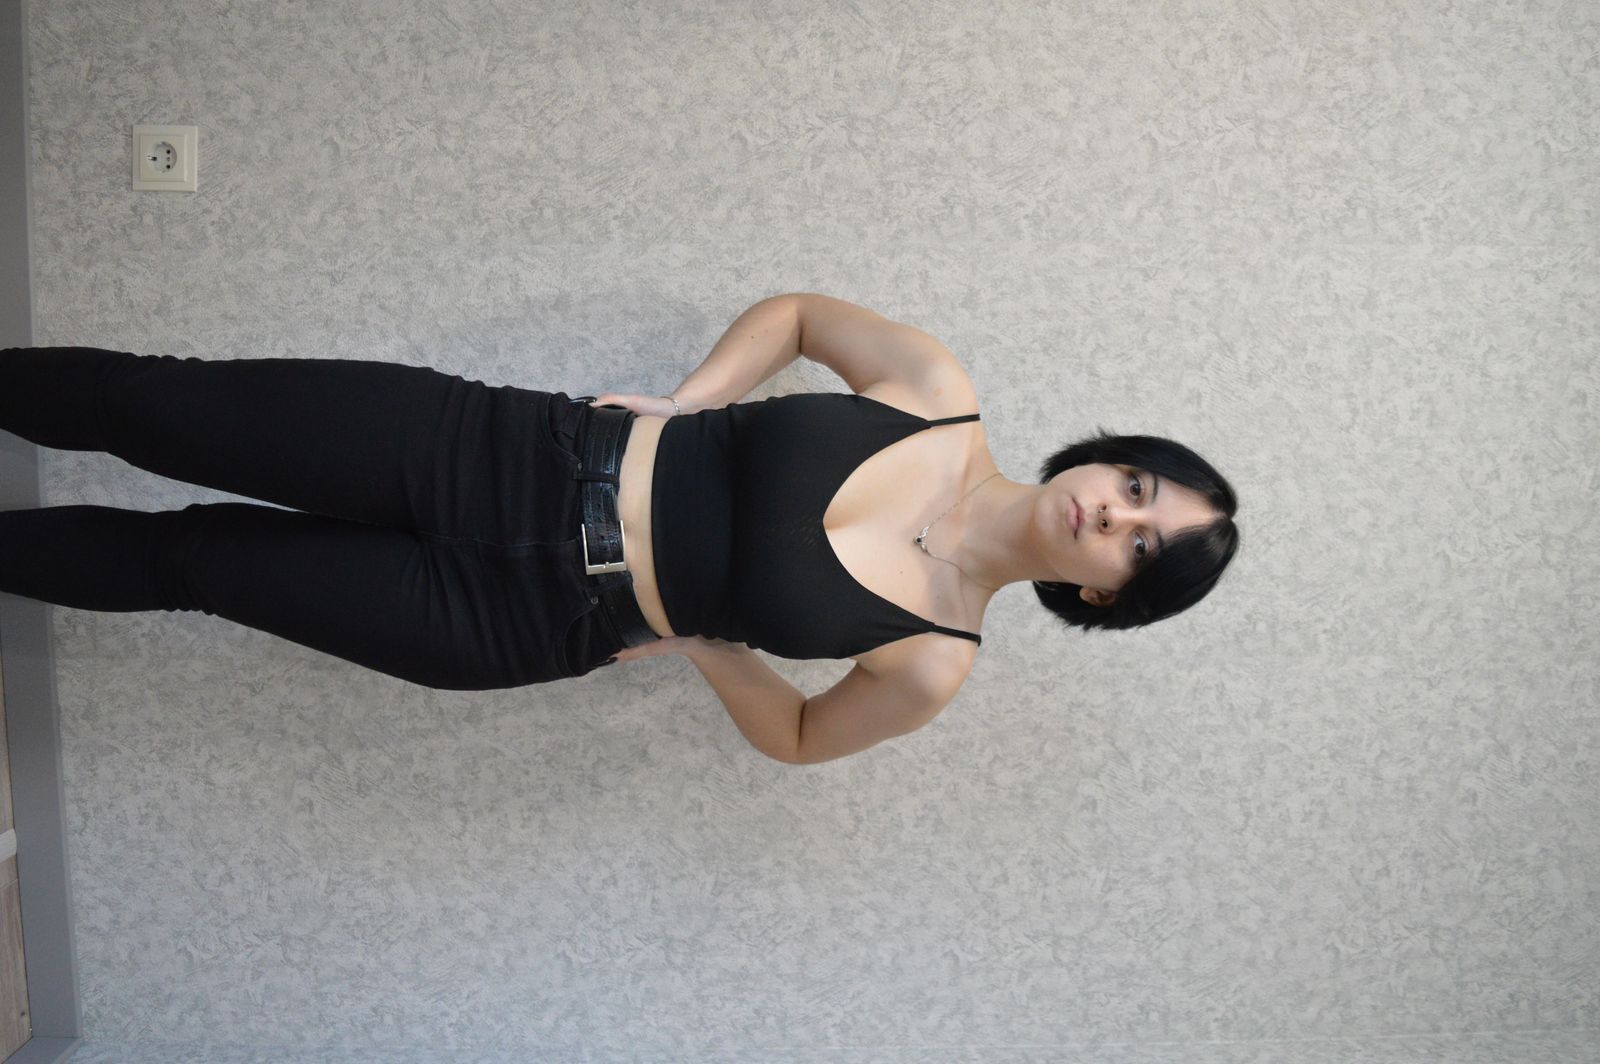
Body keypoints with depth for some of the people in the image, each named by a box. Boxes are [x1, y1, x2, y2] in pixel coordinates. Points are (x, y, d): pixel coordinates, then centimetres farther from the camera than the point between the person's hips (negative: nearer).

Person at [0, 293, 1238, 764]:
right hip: (522, 451, 2)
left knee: (193, 555, 6)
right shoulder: (941, 393, -5)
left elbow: (800, 737, 5)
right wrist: (682, 402, -3)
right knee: (178, 413, 1)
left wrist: (697, 639, -2)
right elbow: (797, 311, 8)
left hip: (527, 617, -2)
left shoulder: (935, 660, -8)